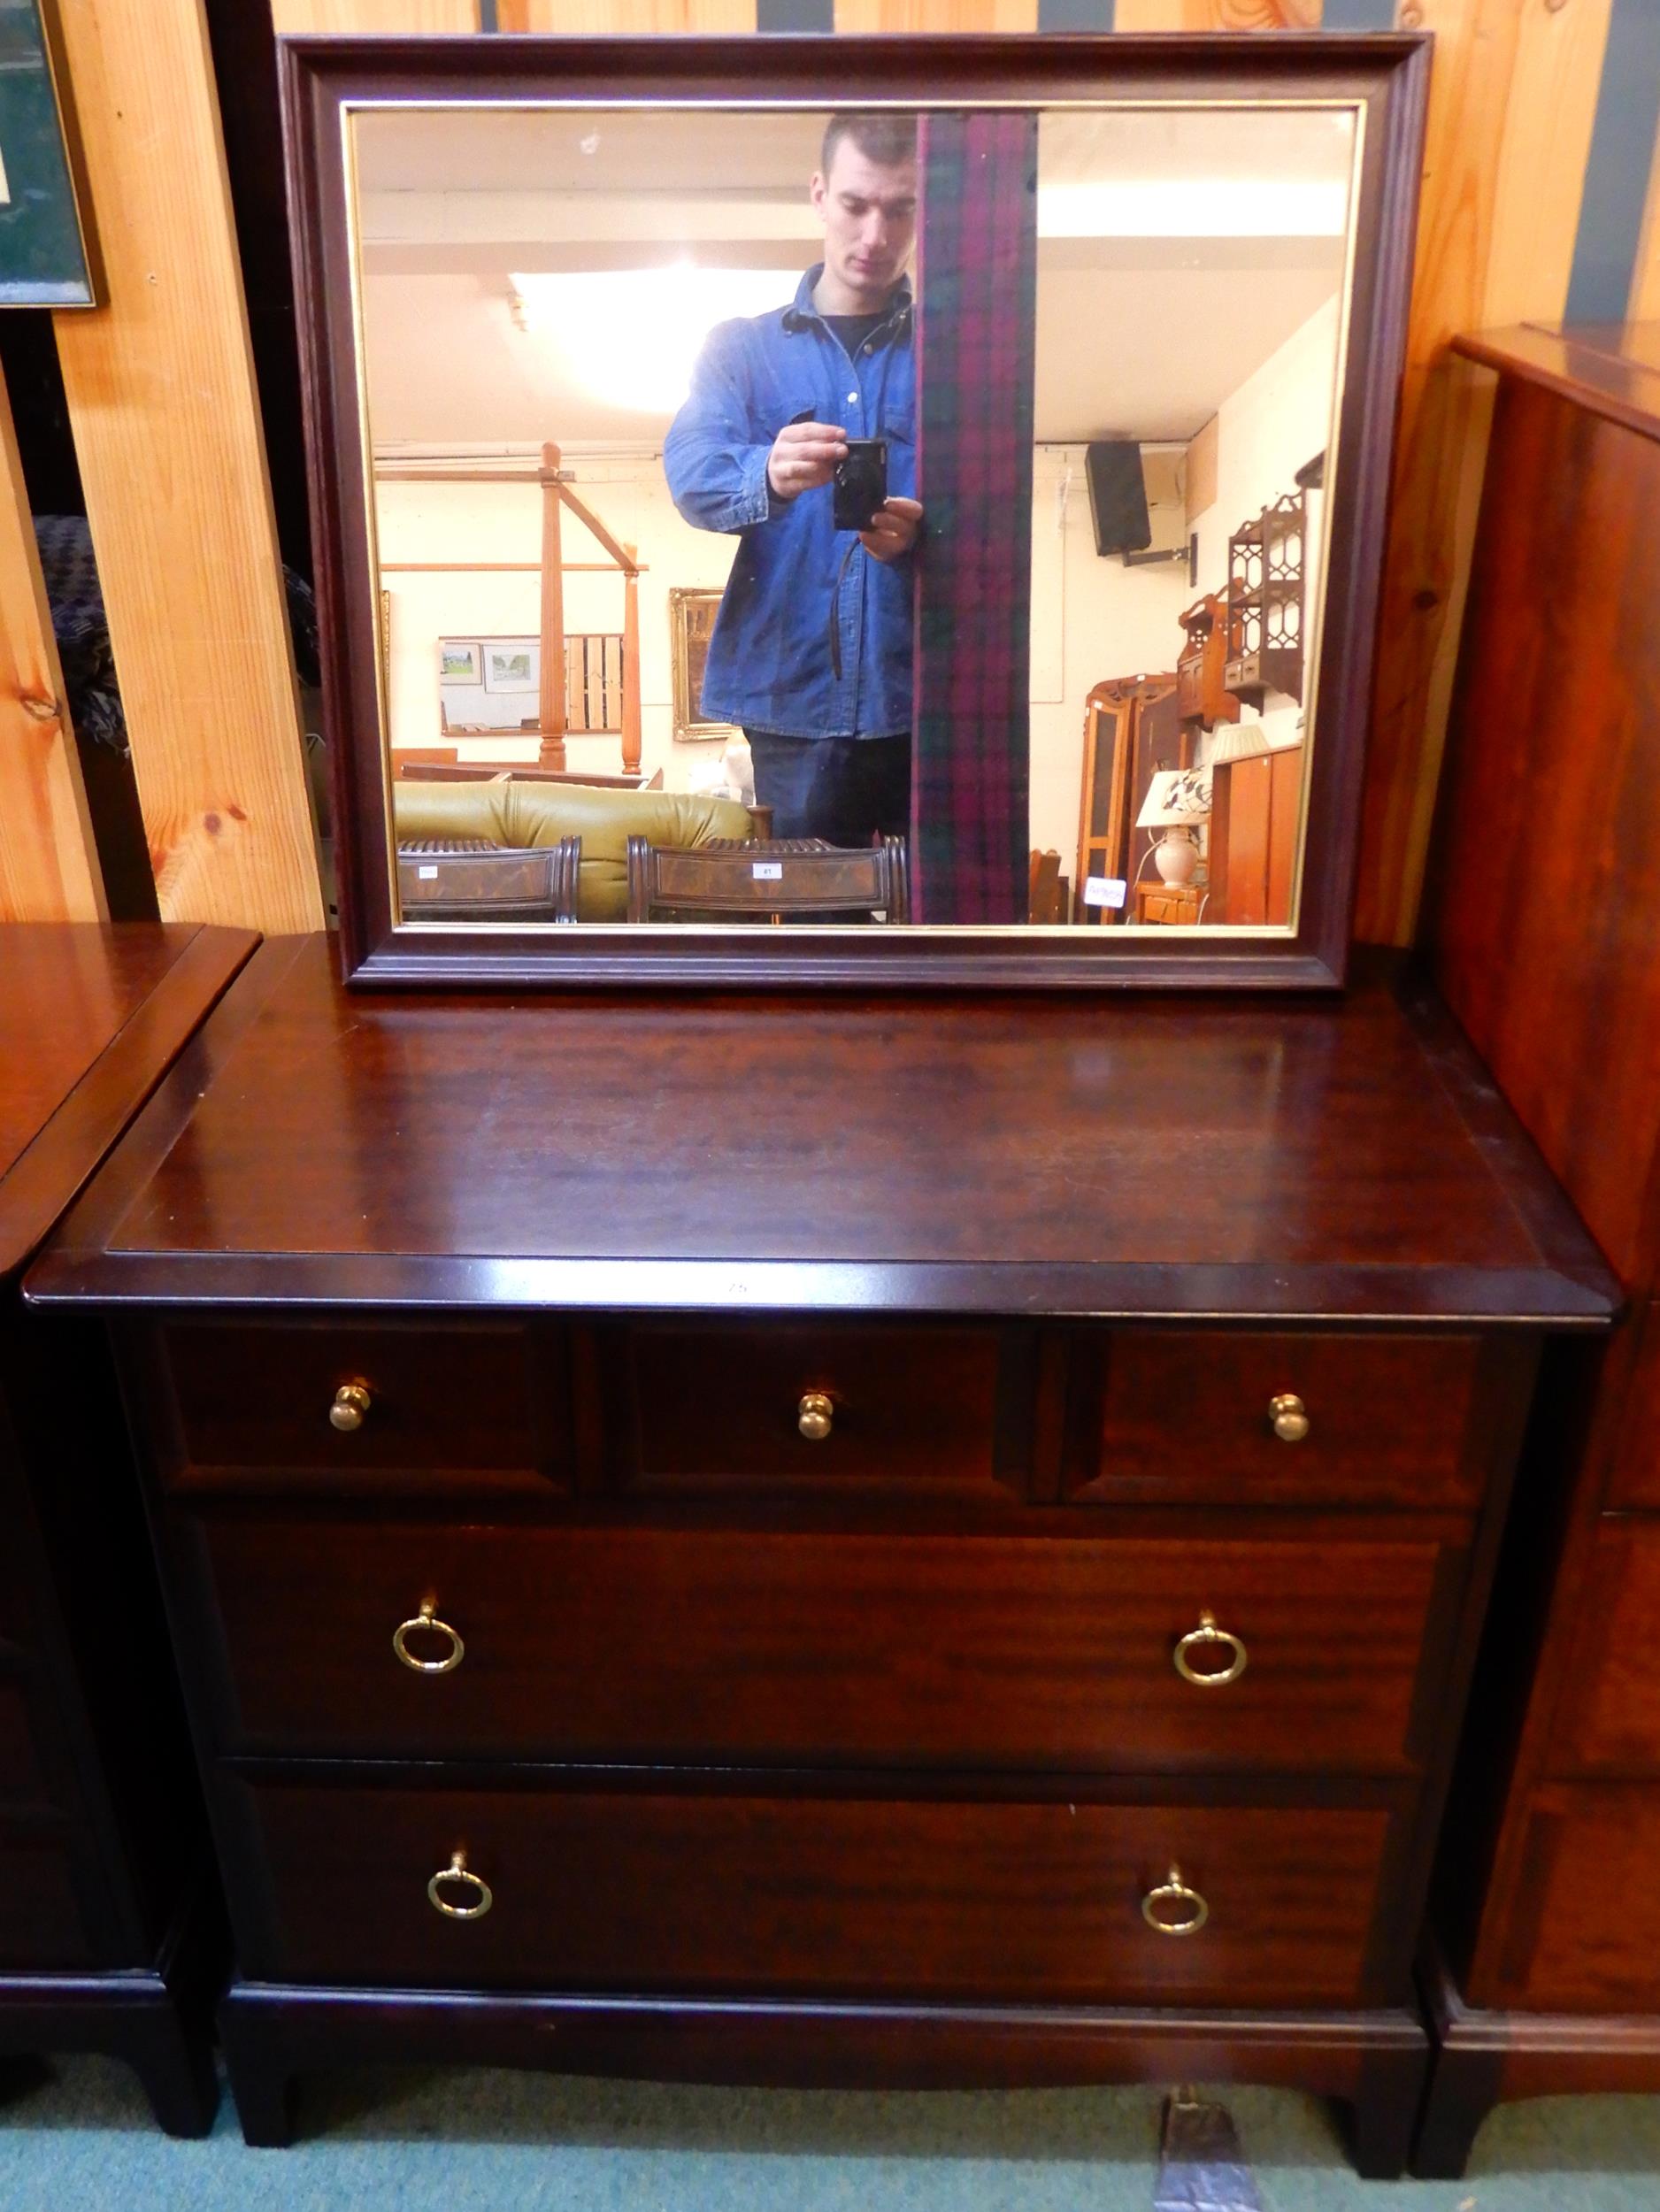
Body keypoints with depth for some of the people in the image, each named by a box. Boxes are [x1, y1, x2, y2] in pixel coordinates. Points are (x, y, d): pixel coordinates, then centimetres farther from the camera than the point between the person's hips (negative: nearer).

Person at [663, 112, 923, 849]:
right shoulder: (741, 347, 11)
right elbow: (692, 473, -6)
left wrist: (925, 529, -21)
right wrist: (768, 476, -28)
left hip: (930, 701, 0)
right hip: (796, 699, 0)